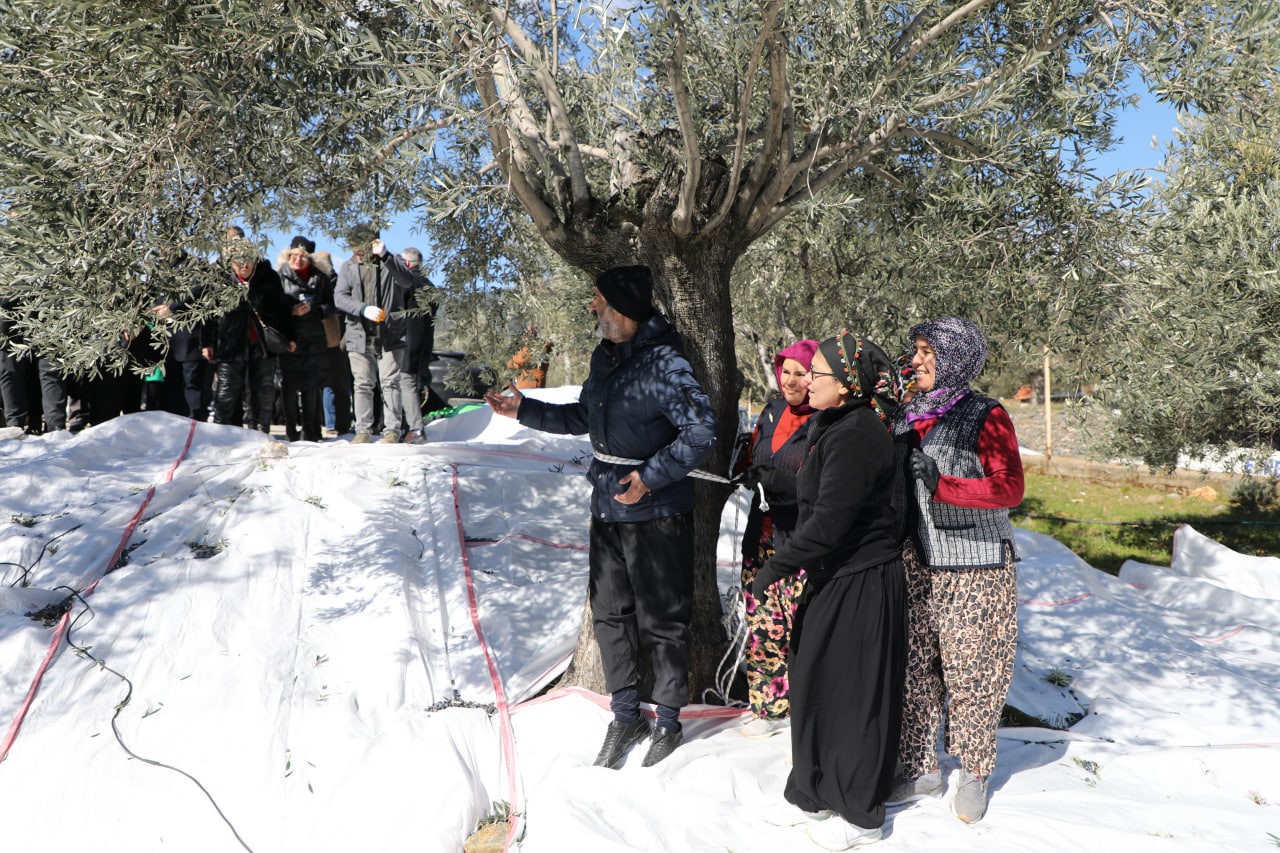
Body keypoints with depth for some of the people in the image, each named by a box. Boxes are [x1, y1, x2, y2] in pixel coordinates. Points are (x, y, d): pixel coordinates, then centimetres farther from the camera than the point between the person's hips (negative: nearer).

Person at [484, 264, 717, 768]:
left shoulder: (663, 363, -20)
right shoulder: (604, 356, 7)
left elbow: (702, 431, -22)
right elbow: (584, 417, 19)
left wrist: (651, 476, -25)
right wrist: (525, 411, 13)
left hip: (656, 515, -8)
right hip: (608, 508, 8)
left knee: (660, 622, 5)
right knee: (609, 614, 14)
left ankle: (668, 722, 23)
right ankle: (626, 716, 30)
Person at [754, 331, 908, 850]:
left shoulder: (855, 437, -22)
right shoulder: (835, 428, 9)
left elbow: (828, 523, -26)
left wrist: (775, 567, -20)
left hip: (860, 587, -9)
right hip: (833, 578, 9)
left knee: (853, 695, 4)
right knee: (815, 684, 17)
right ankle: (814, 794, 32)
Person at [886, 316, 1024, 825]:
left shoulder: (986, 416, -7)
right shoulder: (906, 416, 9)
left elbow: (1010, 488, -15)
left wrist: (941, 485, -22)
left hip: (974, 568, -5)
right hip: (916, 563, 5)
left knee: (971, 671, 3)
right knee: (915, 668, 8)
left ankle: (975, 774, 22)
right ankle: (922, 770, 22)